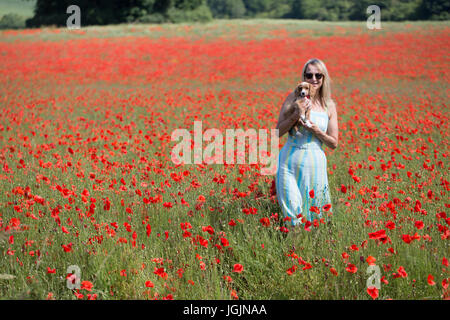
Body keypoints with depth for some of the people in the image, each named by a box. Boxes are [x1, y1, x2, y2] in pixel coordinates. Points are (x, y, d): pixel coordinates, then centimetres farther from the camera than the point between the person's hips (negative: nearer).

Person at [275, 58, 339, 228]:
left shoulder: (329, 106, 5)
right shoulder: (294, 98, 1)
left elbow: (334, 144, 8)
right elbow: (277, 132, 0)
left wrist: (316, 131, -9)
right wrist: (295, 115, -15)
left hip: (315, 163, 1)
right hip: (289, 162, -1)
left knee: (312, 211, 5)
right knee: (291, 212, -3)